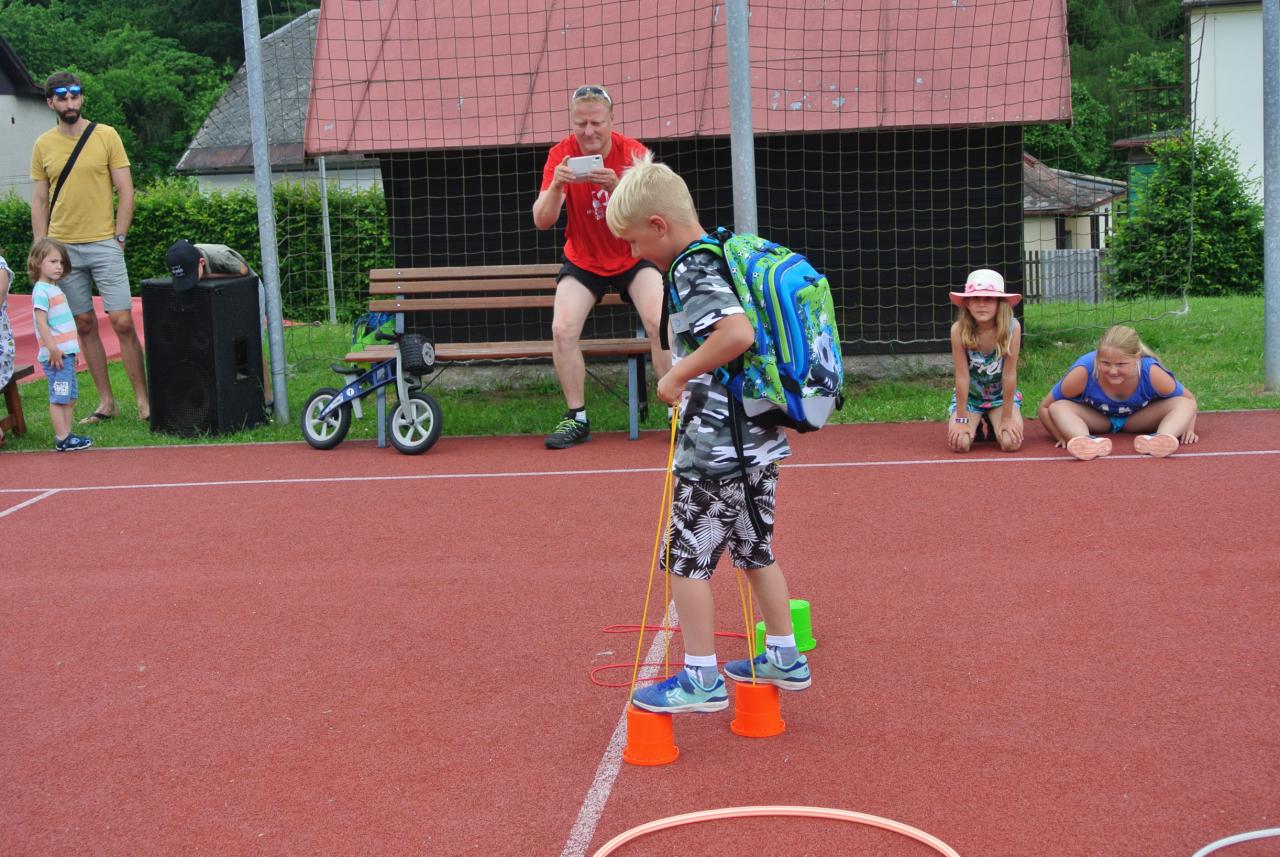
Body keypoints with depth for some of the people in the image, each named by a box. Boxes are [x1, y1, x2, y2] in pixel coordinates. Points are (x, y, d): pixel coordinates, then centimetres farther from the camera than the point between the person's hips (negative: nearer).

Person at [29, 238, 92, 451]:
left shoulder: (54, 289, 18)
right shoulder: (41, 291, -11)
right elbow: (41, 322, -18)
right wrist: (53, 349, -22)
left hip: (65, 354, 9)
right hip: (55, 356, -9)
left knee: (70, 397, 12)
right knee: (59, 398, -5)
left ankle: (67, 435, 18)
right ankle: (62, 439, -2)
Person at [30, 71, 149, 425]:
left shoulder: (106, 136, 0)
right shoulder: (43, 145, 7)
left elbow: (126, 191, 0)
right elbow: (39, 201, 10)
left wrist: (118, 239, -6)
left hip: (104, 245, -3)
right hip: (62, 247, 3)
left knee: (122, 322, -7)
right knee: (85, 325, 6)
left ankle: (143, 400, 0)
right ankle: (106, 402, 13)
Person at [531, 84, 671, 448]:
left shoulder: (633, 153, -13)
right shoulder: (560, 154, -10)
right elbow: (541, 221, -15)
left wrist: (616, 187, -40)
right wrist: (555, 187, -35)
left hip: (634, 258, -1)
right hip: (583, 263, 1)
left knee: (659, 321, -25)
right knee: (562, 328, -22)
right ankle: (576, 418, -7)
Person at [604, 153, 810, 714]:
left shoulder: (691, 270, -17)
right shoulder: (726, 257, 11)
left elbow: (738, 332, -33)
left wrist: (678, 374, -22)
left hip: (713, 447, -9)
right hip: (759, 439, 9)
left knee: (685, 557, 3)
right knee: (755, 550, 20)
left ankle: (701, 679, 10)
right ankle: (784, 658, 30)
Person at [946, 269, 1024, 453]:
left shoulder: (1012, 327, -25)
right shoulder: (959, 330, -25)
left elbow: (1009, 374, -21)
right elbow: (962, 375, -21)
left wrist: (1007, 418, -17)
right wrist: (962, 420, -18)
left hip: (1002, 395, 0)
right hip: (969, 396, 0)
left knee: (1011, 443, -22)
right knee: (959, 444, -22)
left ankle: (993, 425, 16)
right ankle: (977, 424, 16)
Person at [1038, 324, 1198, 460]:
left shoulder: (1151, 373, -32)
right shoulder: (1084, 372, -36)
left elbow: (1189, 400, -14)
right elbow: (1045, 407, -24)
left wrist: (1187, 428, -28)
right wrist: (1064, 437, -34)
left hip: (1138, 419, 1)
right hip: (1096, 420, -1)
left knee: (1183, 404, -25)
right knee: (1058, 407, -31)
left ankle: (1163, 439, -51)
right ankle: (1085, 441, -57)